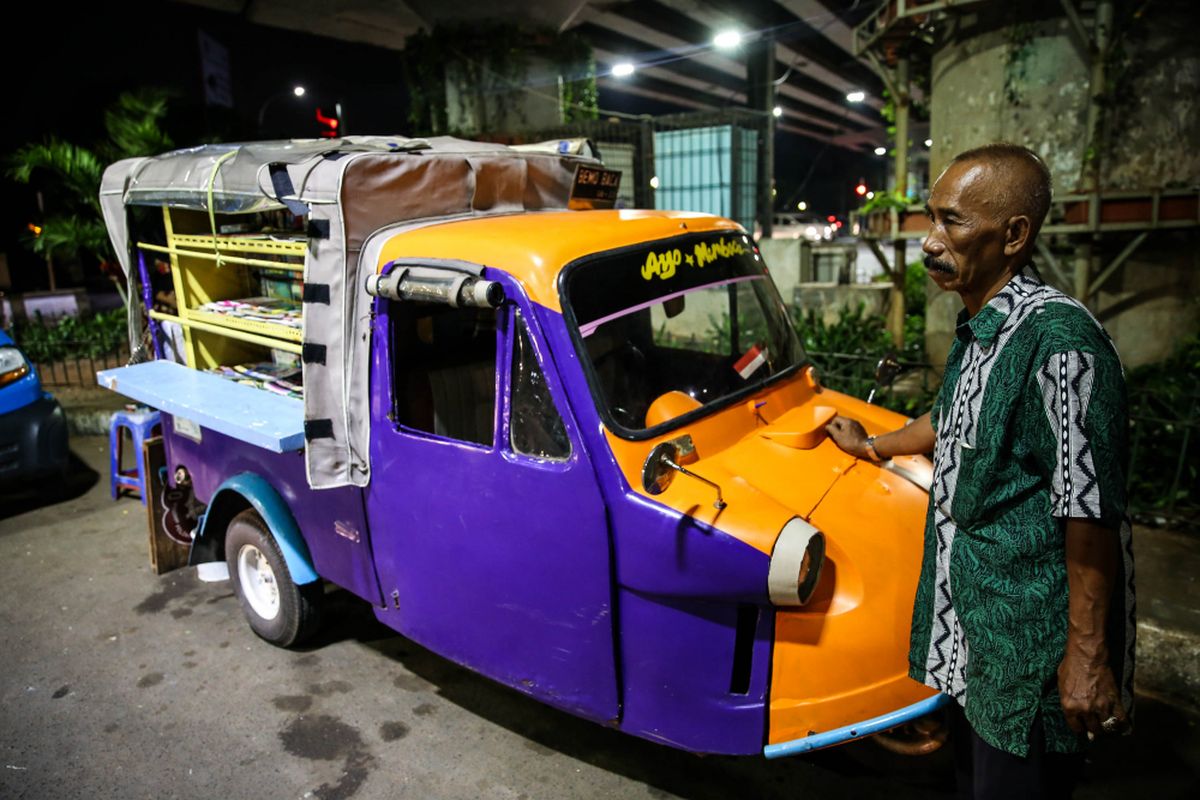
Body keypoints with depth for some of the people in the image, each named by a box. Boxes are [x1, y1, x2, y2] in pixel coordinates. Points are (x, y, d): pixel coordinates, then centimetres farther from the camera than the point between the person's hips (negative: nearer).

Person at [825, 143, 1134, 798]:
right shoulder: (977, 328, 7)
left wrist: (1087, 655, -20)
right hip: (973, 613, 9)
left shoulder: (1058, 339, -22)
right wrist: (874, 446, 39)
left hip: (1032, 635, -8)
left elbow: (1090, 512, -23)